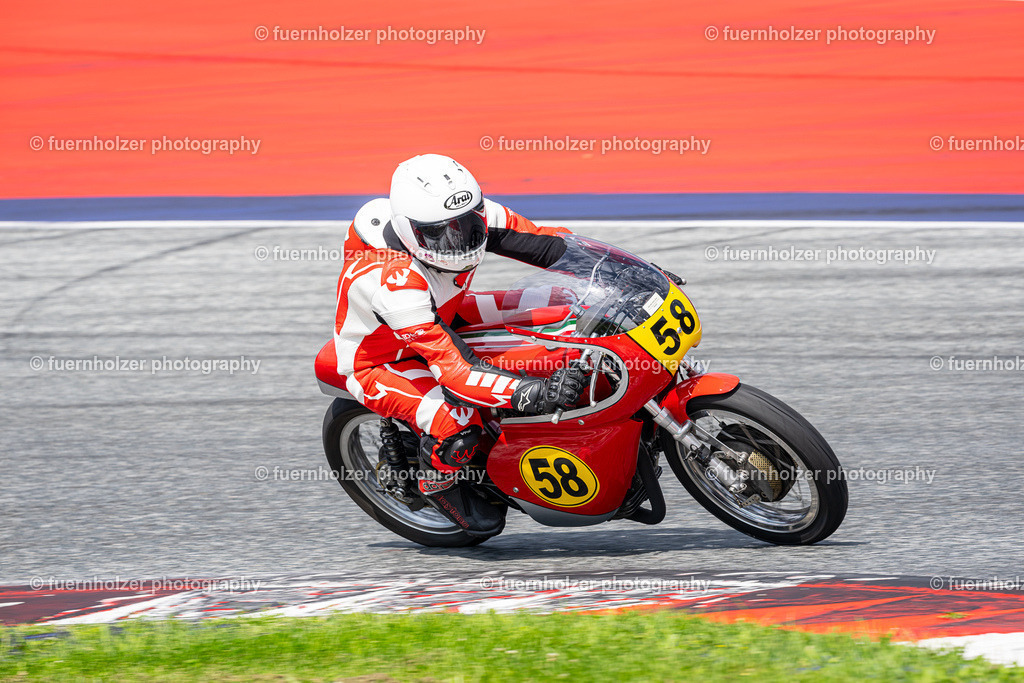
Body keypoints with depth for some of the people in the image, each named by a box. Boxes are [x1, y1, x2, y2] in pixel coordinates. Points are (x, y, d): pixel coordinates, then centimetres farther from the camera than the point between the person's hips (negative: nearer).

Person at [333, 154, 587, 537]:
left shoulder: (472, 215, -23)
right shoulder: (395, 285, -42)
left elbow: (544, 242, -11)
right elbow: (453, 371, -45)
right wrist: (534, 394, -56)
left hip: (440, 320, 7)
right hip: (379, 360, -7)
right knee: (458, 425, -33)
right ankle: (438, 484, 1)